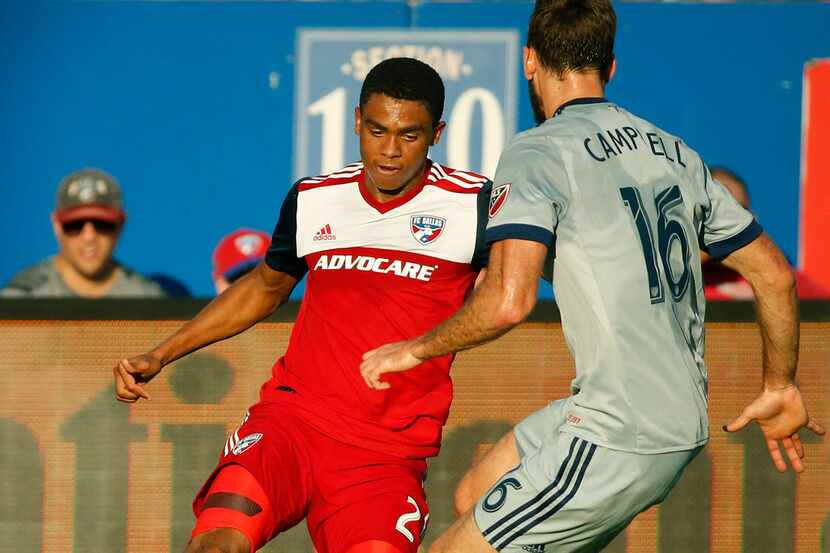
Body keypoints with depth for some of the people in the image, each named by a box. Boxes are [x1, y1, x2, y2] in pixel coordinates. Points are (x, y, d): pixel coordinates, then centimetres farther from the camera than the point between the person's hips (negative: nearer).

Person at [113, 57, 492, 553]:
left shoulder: (472, 205, -1)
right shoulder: (314, 201, 10)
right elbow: (264, 288, 28)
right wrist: (159, 357, 26)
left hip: (388, 454, -1)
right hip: (291, 418, 1)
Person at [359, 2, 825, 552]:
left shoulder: (536, 152, -9)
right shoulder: (676, 153, 12)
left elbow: (508, 301, -22)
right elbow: (775, 274, 18)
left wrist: (415, 350, -5)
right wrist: (781, 388, 32)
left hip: (616, 439, -8)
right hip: (685, 425, 8)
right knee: (475, 497, 22)